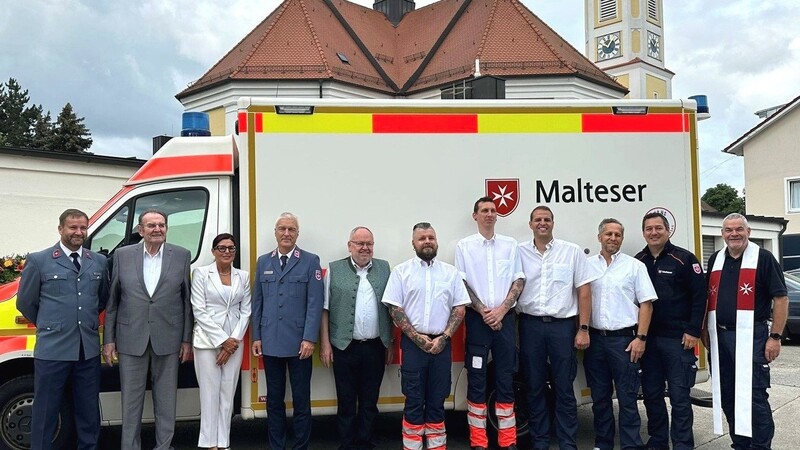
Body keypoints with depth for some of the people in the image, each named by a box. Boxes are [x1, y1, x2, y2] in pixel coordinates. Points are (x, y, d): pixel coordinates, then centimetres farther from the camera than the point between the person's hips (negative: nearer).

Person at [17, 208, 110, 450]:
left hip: (89, 349, 3)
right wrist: (49, 327, 13)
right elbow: (25, 302, 6)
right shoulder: (38, 260, -2)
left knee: (89, 410, 13)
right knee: (46, 411, 6)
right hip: (53, 349, -3)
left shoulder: (99, 261, 8)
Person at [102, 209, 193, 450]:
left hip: (168, 340, 0)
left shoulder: (182, 255, 2)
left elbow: (187, 300, 3)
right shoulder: (122, 255, 3)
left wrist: (187, 340, 1)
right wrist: (108, 339, 3)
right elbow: (112, 301, 6)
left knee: (166, 402, 9)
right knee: (131, 401, 9)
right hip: (131, 339, 0)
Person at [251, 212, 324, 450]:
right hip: (270, 342, 3)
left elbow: (315, 303, -6)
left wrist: (309, 338, -12)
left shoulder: (311, 261, -1)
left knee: (301, 400, 6)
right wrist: (256, 336, 5)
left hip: (299, 342, -3)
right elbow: (257, 302, 10)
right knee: (274, 399, 11)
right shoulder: (263, 262, 10)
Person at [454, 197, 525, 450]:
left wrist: (501, 310, -7)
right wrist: (483, 311, -9)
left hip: (505, 318, 2)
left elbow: (519, 281, 5)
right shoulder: (464, 246, 4)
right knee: (477, 378, 2)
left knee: (505, 379, 5)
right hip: (477, 318, -1)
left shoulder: (510, 245, 8)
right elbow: (461, 283, -1)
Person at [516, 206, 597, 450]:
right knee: (535, 387, 9)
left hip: (563, 325, -1)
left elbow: (584, 291, 2)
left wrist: (583, 329, -3)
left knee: (564, 389, 4)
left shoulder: (572, 251, 3)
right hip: (530, 326, 2)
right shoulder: (519, 252, 6)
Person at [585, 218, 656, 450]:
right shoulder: (587, 265, 8)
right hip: (595, 338, 3)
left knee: (627, 398, 0)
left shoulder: (634, 266, 2)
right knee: (599, 397, 11)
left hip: (623, 339, -3)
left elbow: (646, 303, 0)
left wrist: (641, 338, -7)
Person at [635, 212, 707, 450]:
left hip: (678, 339, -4)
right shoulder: (637, 261, 8)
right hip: (646, 338, 5)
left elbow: (700, 296, -6)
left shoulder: (684, 259, -4)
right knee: (651, 394, 11)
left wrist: (693, 331, -10)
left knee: (679, 395, 0)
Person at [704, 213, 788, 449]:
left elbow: (781, 299, -7)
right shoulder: (715, 260, 12)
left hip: (751, 337, -6)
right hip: (720, 337, 6)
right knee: (727, 395, 12)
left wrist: (775, 337, -13)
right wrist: (706, 330, 13)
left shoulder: (763, 258, -4)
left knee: (754, 396, -4)